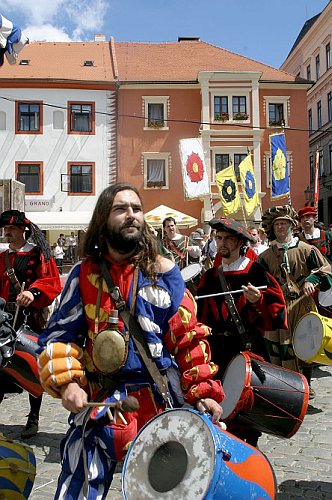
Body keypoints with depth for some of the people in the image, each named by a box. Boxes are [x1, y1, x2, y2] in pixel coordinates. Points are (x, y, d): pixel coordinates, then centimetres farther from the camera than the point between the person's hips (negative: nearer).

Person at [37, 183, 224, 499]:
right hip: (98, 403, 0)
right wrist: (66, 382, -15)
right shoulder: (84, 274, 0)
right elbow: (59, 336, 1)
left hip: (162, 399, 0)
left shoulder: (162, 271, -2)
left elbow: (189, 337, -2)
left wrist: (204, 391, -10)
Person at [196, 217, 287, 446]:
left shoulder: (256, 272, -4)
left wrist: (258, 301, -24)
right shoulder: (210, 276, 10)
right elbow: (200, 316, 13)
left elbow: (277, 310, -7)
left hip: (249, 349, -3)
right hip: (217, 351, 4)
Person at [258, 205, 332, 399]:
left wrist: (312, 280, -16)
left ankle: (306, 385, 21)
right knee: (278, 347, 1)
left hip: (302, 305, -2)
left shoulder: (306, 250, 1)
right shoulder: (267, 255, 10)